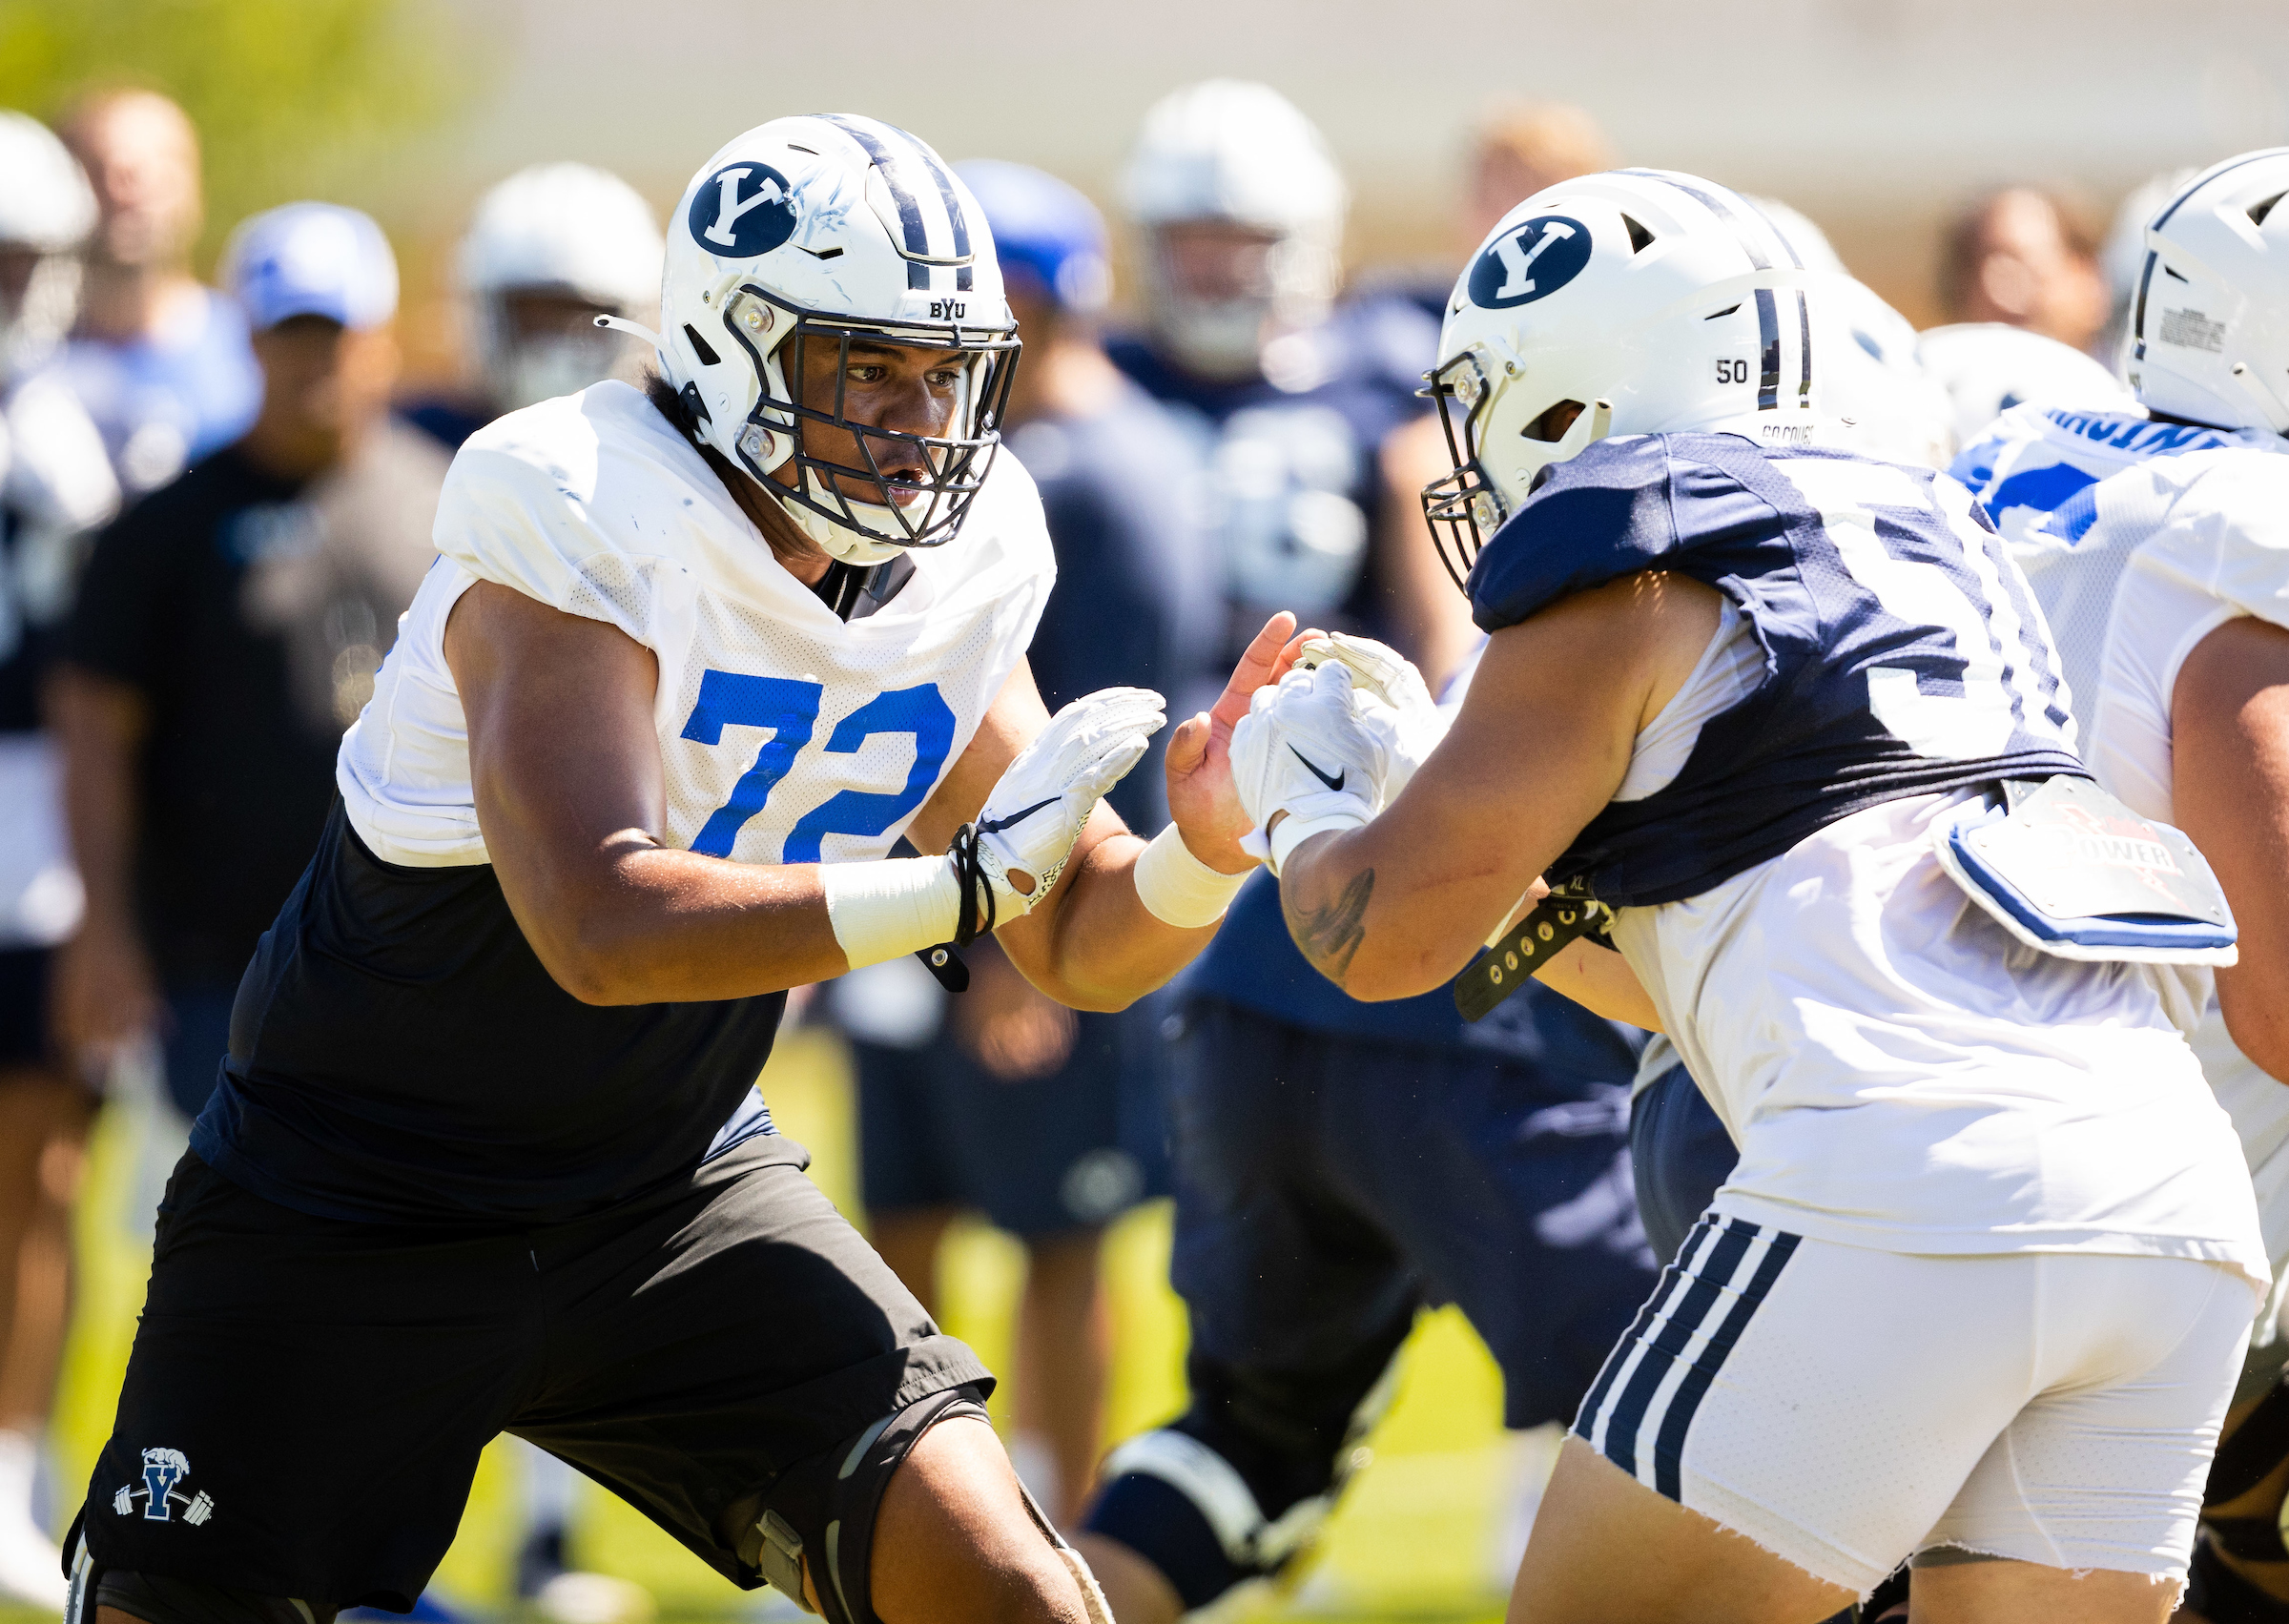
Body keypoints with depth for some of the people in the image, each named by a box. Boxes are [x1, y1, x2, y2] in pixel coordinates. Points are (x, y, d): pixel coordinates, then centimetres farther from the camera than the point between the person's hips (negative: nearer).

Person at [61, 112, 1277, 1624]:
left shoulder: (952, 575, -5)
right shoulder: (584, 528, -24)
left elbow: (1082, 942, 2)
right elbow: (605, 926, -36)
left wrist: (1201, 857, -20)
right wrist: (957, 887, -38)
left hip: (670, 1189, 5)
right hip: (352, 1209, -5)